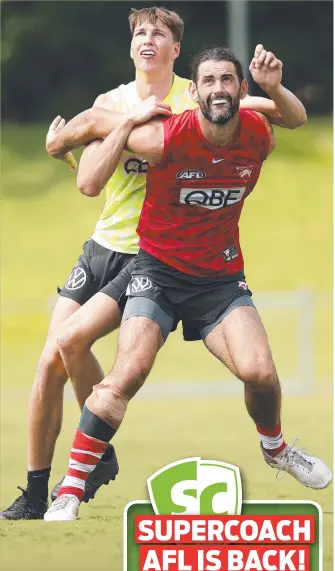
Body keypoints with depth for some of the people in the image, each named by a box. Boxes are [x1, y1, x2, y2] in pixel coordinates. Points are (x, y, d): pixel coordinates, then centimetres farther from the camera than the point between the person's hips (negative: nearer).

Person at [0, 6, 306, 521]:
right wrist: (132, 121, -18)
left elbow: (295, 118, -4)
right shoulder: (111, 103, 4)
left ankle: (100, 453, -1)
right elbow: (88, 183, -10)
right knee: (50, 360, -2)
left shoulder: (196, 100, -4)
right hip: (103, 246, 4)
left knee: (73, 339, -22)